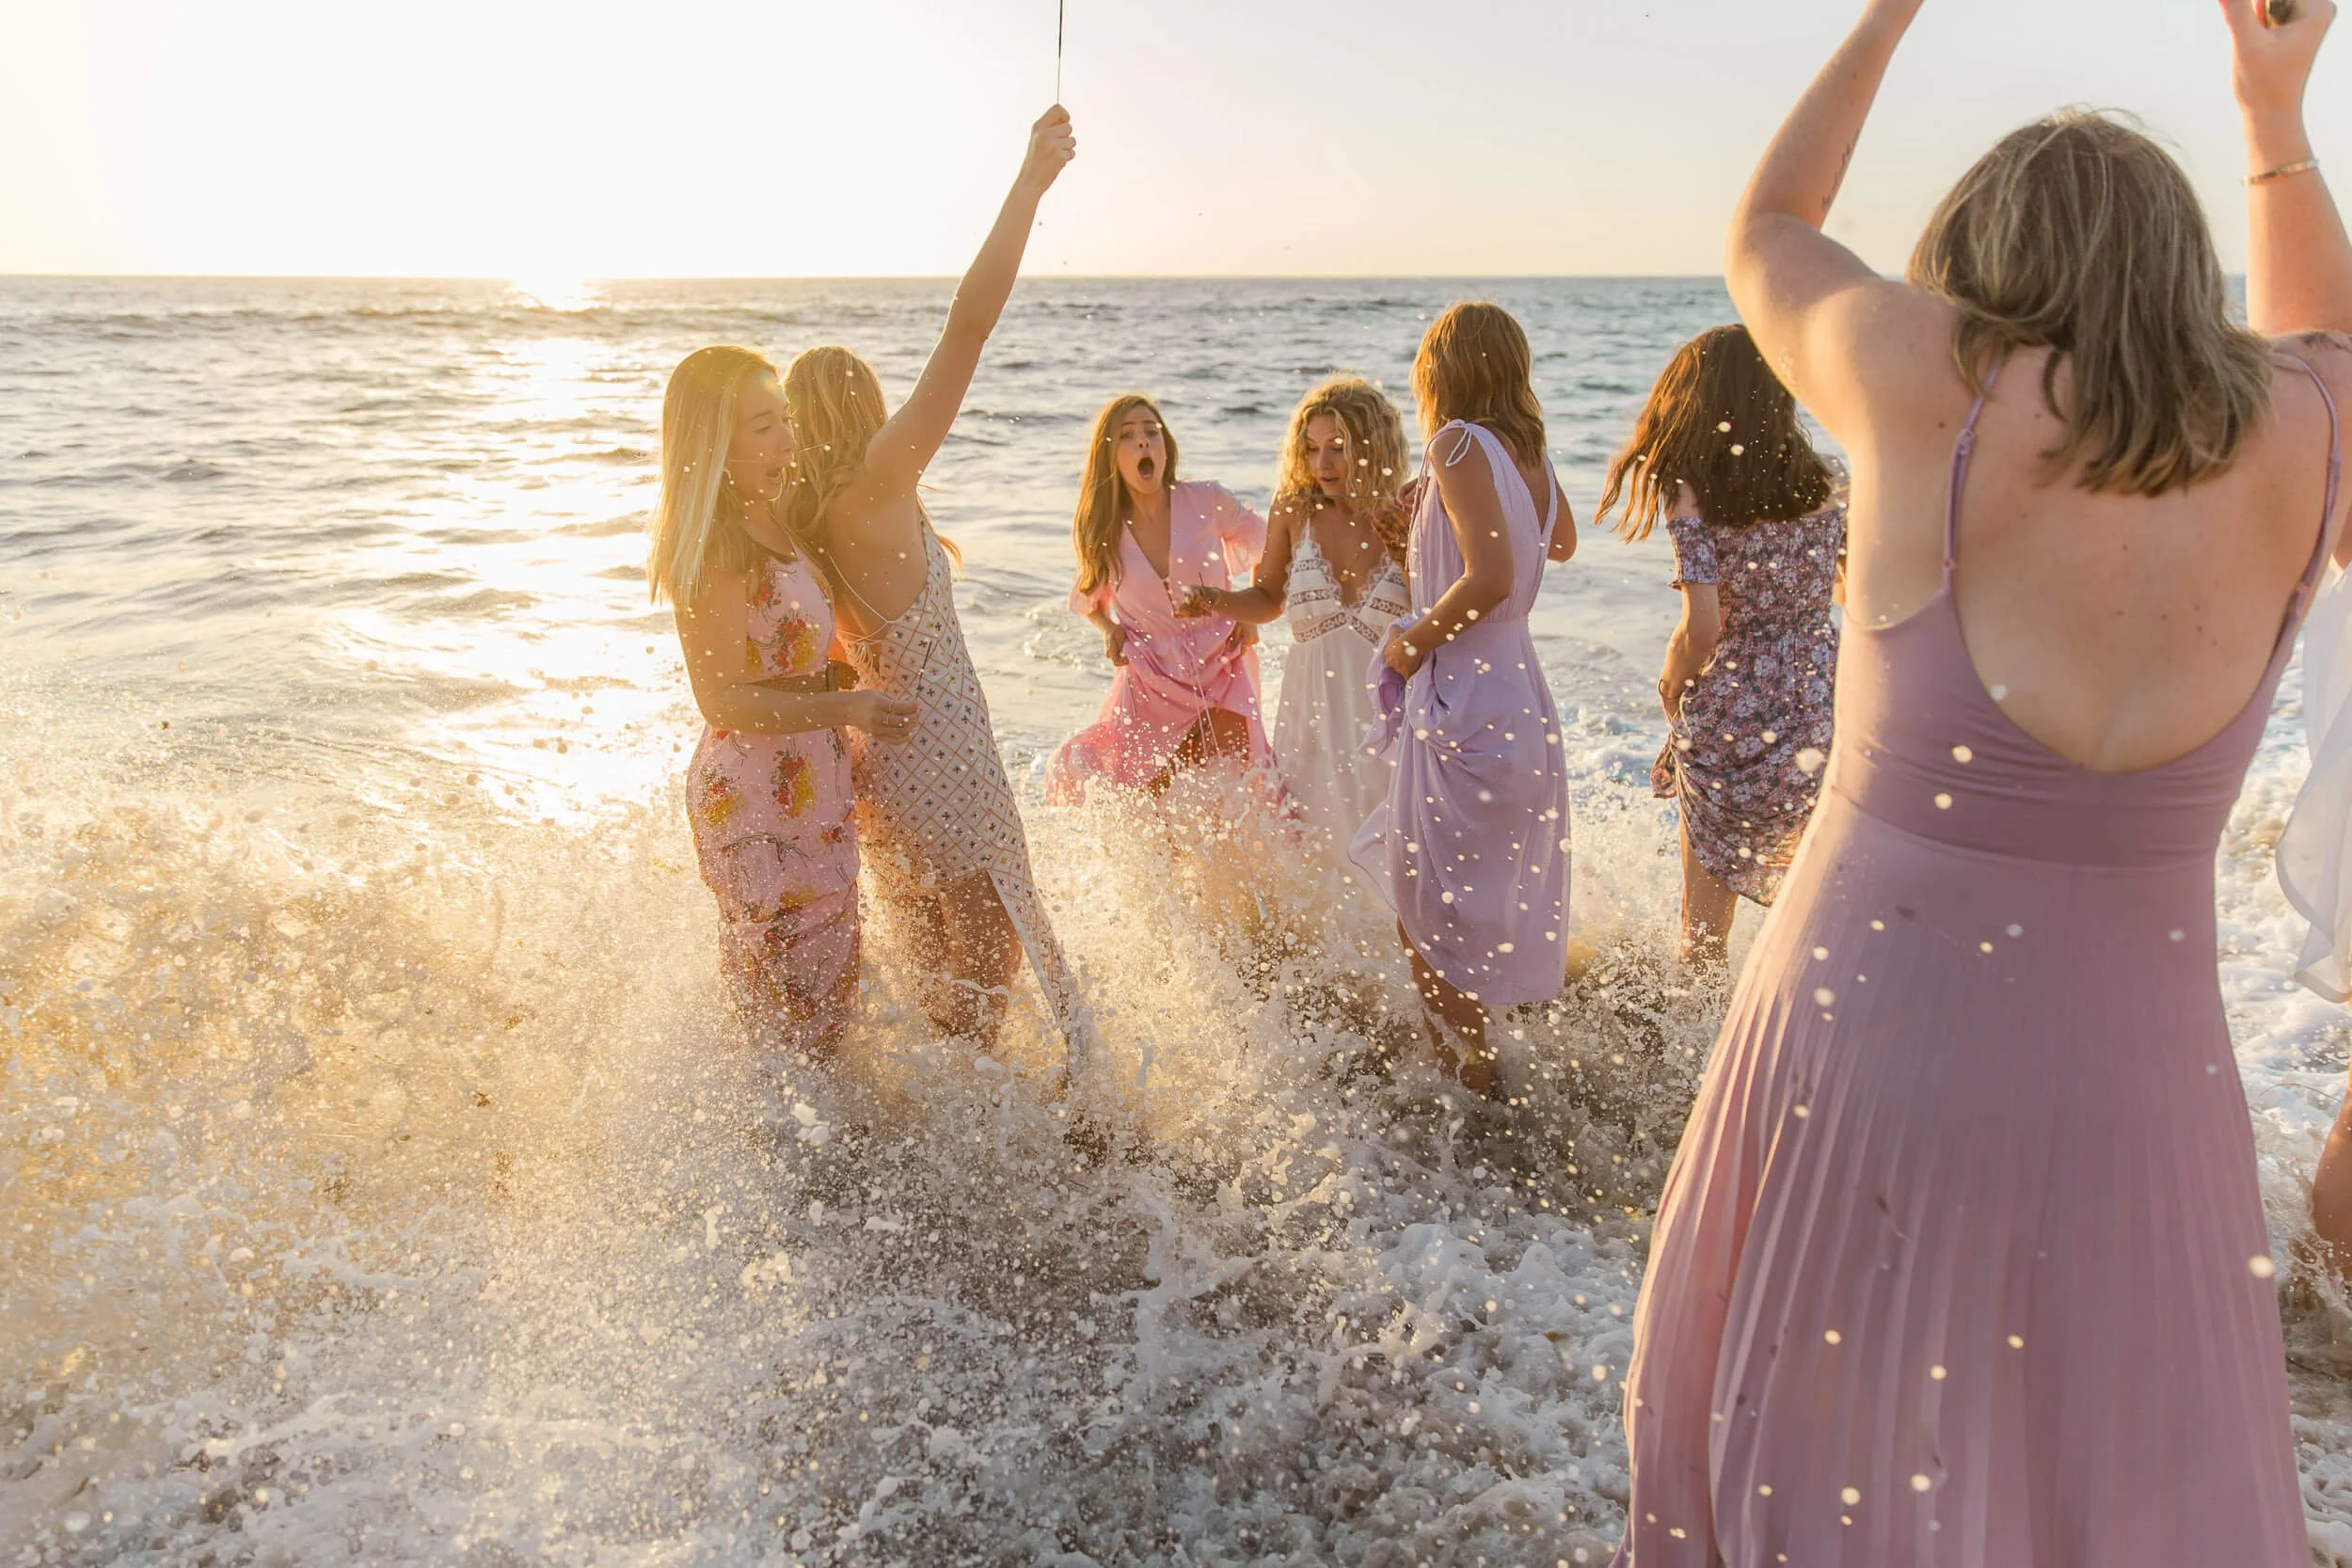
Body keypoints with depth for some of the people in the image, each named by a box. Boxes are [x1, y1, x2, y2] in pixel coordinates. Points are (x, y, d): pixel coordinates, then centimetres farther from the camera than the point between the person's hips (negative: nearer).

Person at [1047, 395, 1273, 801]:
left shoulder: (1207, 501, -8)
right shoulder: (1101, 530, -2)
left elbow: (1260, 542, 12)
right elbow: (1086, 597, 18)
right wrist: (1109, 627, -3)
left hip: (1221, 673, -1)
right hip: (1151, 683, 1)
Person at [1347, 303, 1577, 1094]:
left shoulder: (1460, 443, -14)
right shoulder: (1530, 455, 9)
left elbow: (1490, 579, -27)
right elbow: (1561, 542, 31)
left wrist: (1412, 643, -11)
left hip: (1464, 710, -9)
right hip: (1525, 709, 9)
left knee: (1430, 923, 5)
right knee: (1496, 922, 20)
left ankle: (1471, 1096, 14)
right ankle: (1480, 1076, 32)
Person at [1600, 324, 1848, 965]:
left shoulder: (1693, 496, -12)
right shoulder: (1824, 488, 2)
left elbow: (1701, 628, -18)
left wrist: (1673, 701, -2)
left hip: (1732, 723, -4)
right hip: (1824, 716, 4)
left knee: (1705, 907, 14)